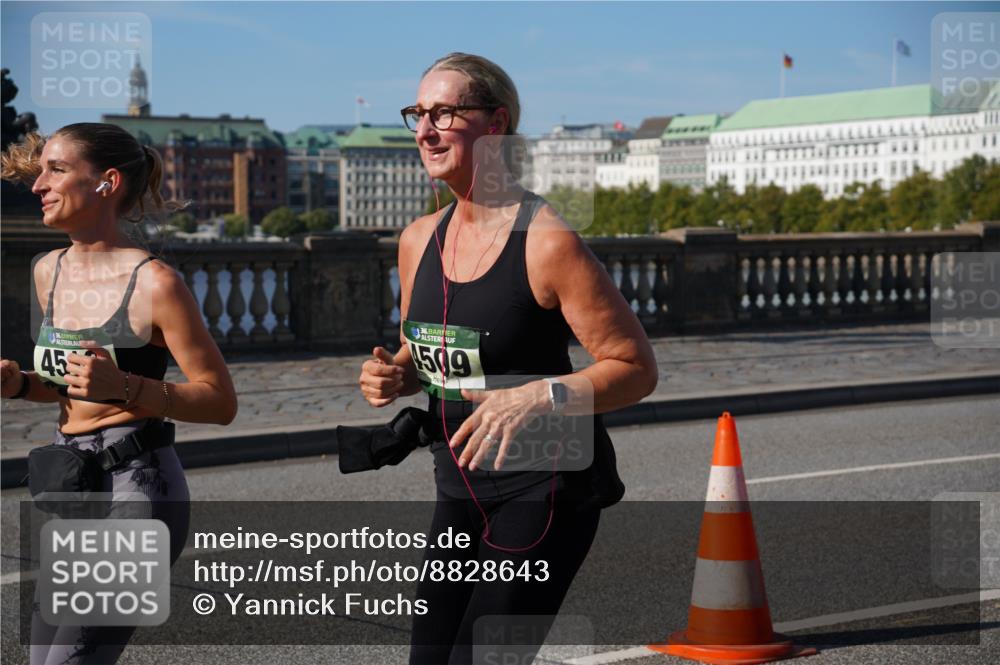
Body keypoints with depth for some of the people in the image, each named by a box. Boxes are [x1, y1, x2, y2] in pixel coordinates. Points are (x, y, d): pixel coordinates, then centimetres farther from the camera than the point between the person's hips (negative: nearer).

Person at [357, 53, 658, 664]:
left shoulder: (546, 241, -17)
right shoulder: (419, 240, 5)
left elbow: (636, 368, -15)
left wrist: (538, 397, -28)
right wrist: (395, 377, -2)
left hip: (547, 490, -7)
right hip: (460, 488, 7)